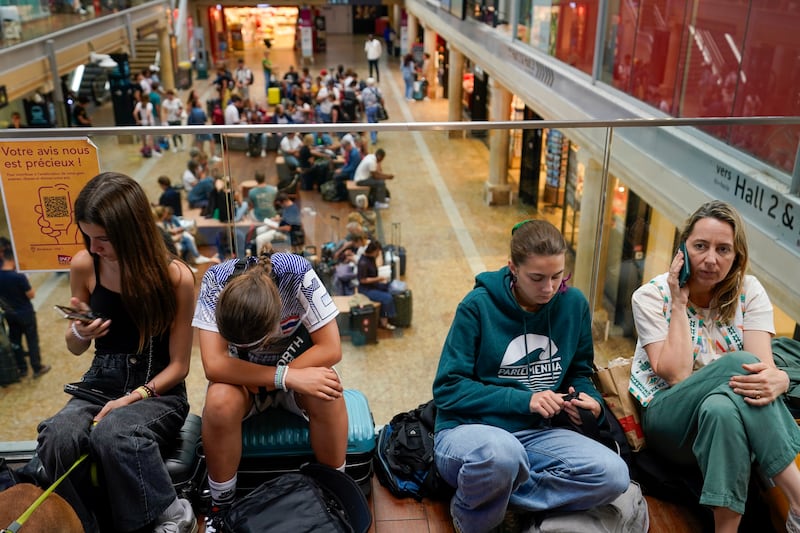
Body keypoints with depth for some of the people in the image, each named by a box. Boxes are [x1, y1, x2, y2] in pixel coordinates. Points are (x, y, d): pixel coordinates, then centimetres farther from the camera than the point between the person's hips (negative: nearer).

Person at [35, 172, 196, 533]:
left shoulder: (175, 276, -14)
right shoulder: (84, 265, -4)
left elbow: (178, 364, -7)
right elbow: (75, 349, 11)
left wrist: (135, 396, -22)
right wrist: (79, 332, -12)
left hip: (158, 389, -3)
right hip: (101, 381, 4)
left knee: (111, 433, -36)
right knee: (56, 438, -30)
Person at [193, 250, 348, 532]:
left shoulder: (297, 273, -30)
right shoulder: (216, 279, -28)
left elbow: (331, 348, -24)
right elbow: (214, 364, -31)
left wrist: (271, 378, -25)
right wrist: (288, 378, -39)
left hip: (300, 366, 0)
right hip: (242, 374, 1)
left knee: (326, 395, -33)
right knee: (219, 401, -33)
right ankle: (221, 507, -8)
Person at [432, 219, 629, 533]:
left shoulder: (574, 304, 2)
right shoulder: (479, 305, -11)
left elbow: (579, 372, 17)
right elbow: (448, 389, -11)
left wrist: (590, 399, -7)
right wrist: (524, 400, -18)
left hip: (536, 433, 5)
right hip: (468, 430, -4)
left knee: (613, 475, -21)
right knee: (500, 452, -40)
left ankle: (495, 491, -11)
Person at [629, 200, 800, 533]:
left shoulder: (749, 292, -2)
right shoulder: (652, 296, -8)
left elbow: (764, 367, -15)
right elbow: (676, 375, -18)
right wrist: (679, 302, -19)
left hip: (733, 413, 2)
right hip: (668, 418, -2)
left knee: (720, 409, -37)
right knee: (739, 364, -31)